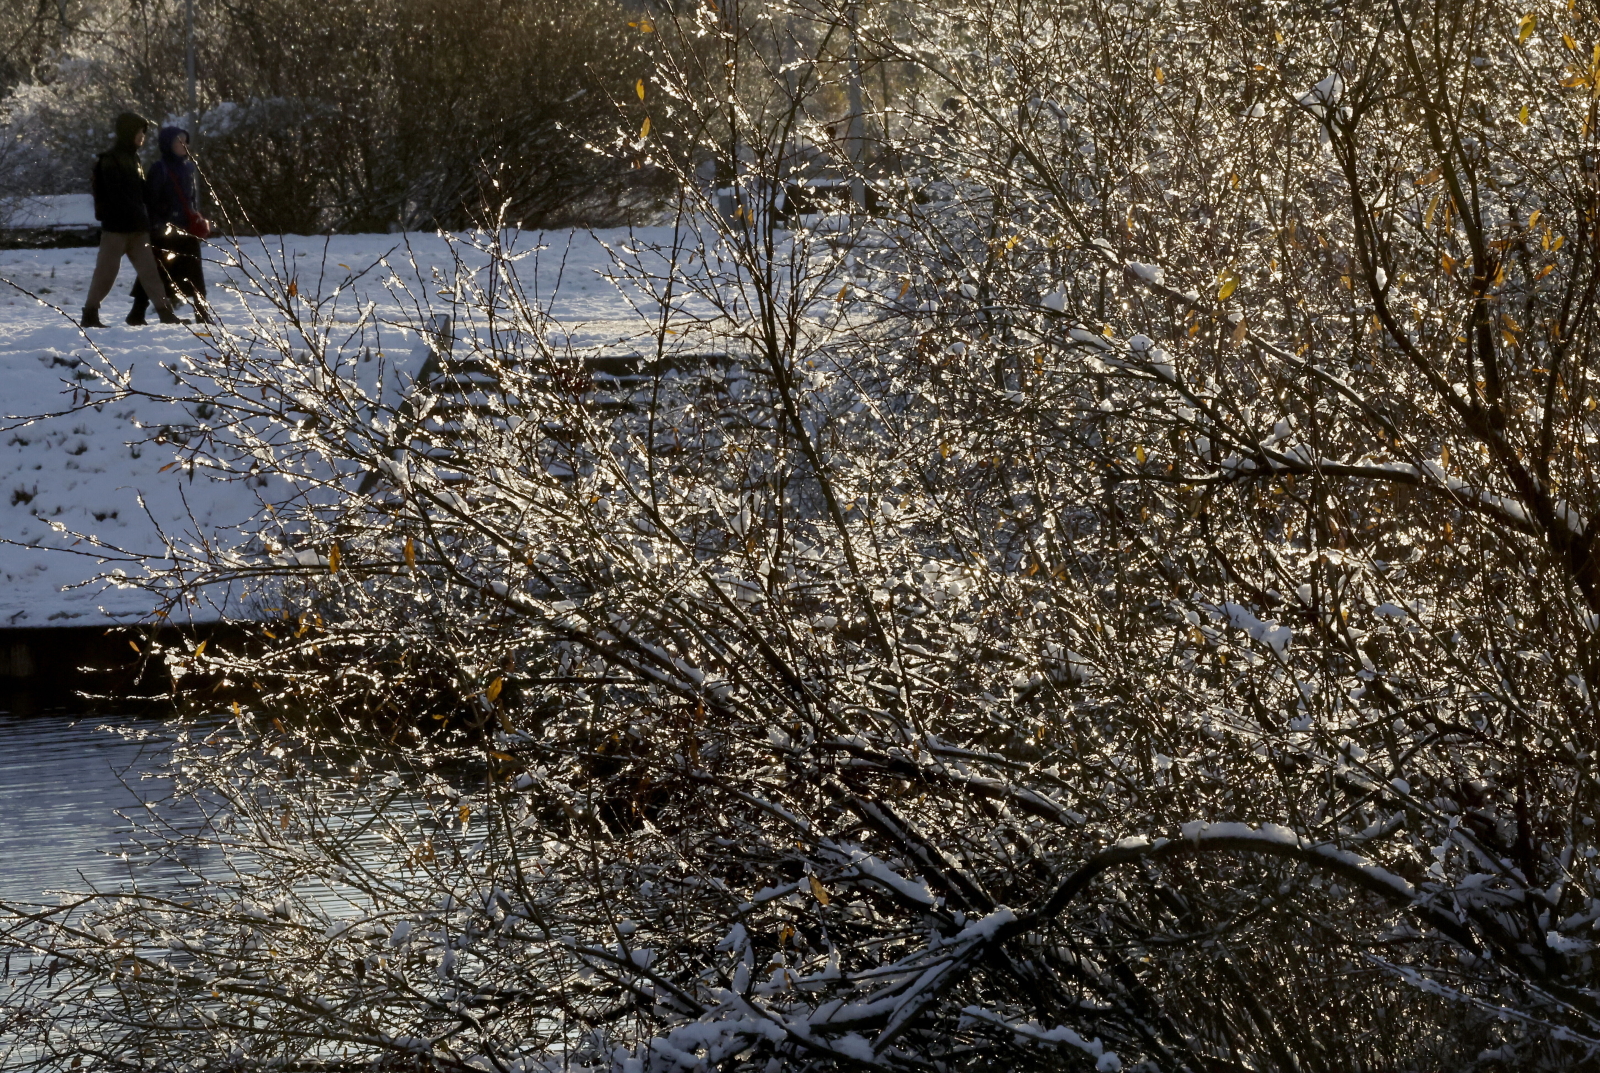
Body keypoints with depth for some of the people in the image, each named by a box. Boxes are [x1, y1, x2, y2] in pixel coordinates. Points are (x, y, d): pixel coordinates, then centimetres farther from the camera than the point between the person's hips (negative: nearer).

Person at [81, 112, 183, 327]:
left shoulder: (133, 158, 18)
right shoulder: (111, 160, -8)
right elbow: (116, 196, -17)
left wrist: (145, 218, 7)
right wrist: (139, 216, -19)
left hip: (136, 228, 8)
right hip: (117, 227, -8)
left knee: (149, 269, 3)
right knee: (106, 271, -4)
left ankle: (165, 311, 0)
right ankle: (90, 315, 1)